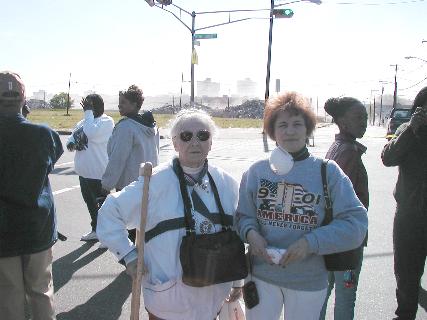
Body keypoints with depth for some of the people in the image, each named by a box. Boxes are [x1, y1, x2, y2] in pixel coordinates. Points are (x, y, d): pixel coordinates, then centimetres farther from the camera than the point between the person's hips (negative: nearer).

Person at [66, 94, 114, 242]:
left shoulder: (106, 121, -12)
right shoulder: (83, 122, 12)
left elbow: (91, 133, -29)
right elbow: (71, 138, 17)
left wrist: (88, 112, -18)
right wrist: (71, 143, -6)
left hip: (99, 174, -9)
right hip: (84, 171, 9)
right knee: (90, 202, 20)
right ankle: (96, 230, 36)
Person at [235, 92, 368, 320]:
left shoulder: (328, 171, -7)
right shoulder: (257, 171, -3)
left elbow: (355, 222, -11)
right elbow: (243, 215, 5)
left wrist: (311, 243, -22)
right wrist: (251, 233, -17)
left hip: (310, 280, 0)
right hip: (262, 275, 1)